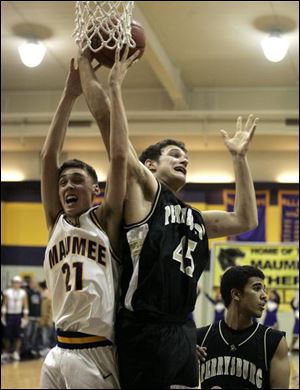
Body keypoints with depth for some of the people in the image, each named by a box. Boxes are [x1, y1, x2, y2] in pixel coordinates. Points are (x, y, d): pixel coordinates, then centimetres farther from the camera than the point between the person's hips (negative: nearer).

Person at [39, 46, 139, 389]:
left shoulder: (105, 221, -1)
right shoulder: (56, 222, 9)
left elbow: (119, 155, -10)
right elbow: (48, 157, 1)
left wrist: (114, 88, -7)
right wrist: (69, 94, -2)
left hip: (97, 355, -4)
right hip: (57, 355, 5)